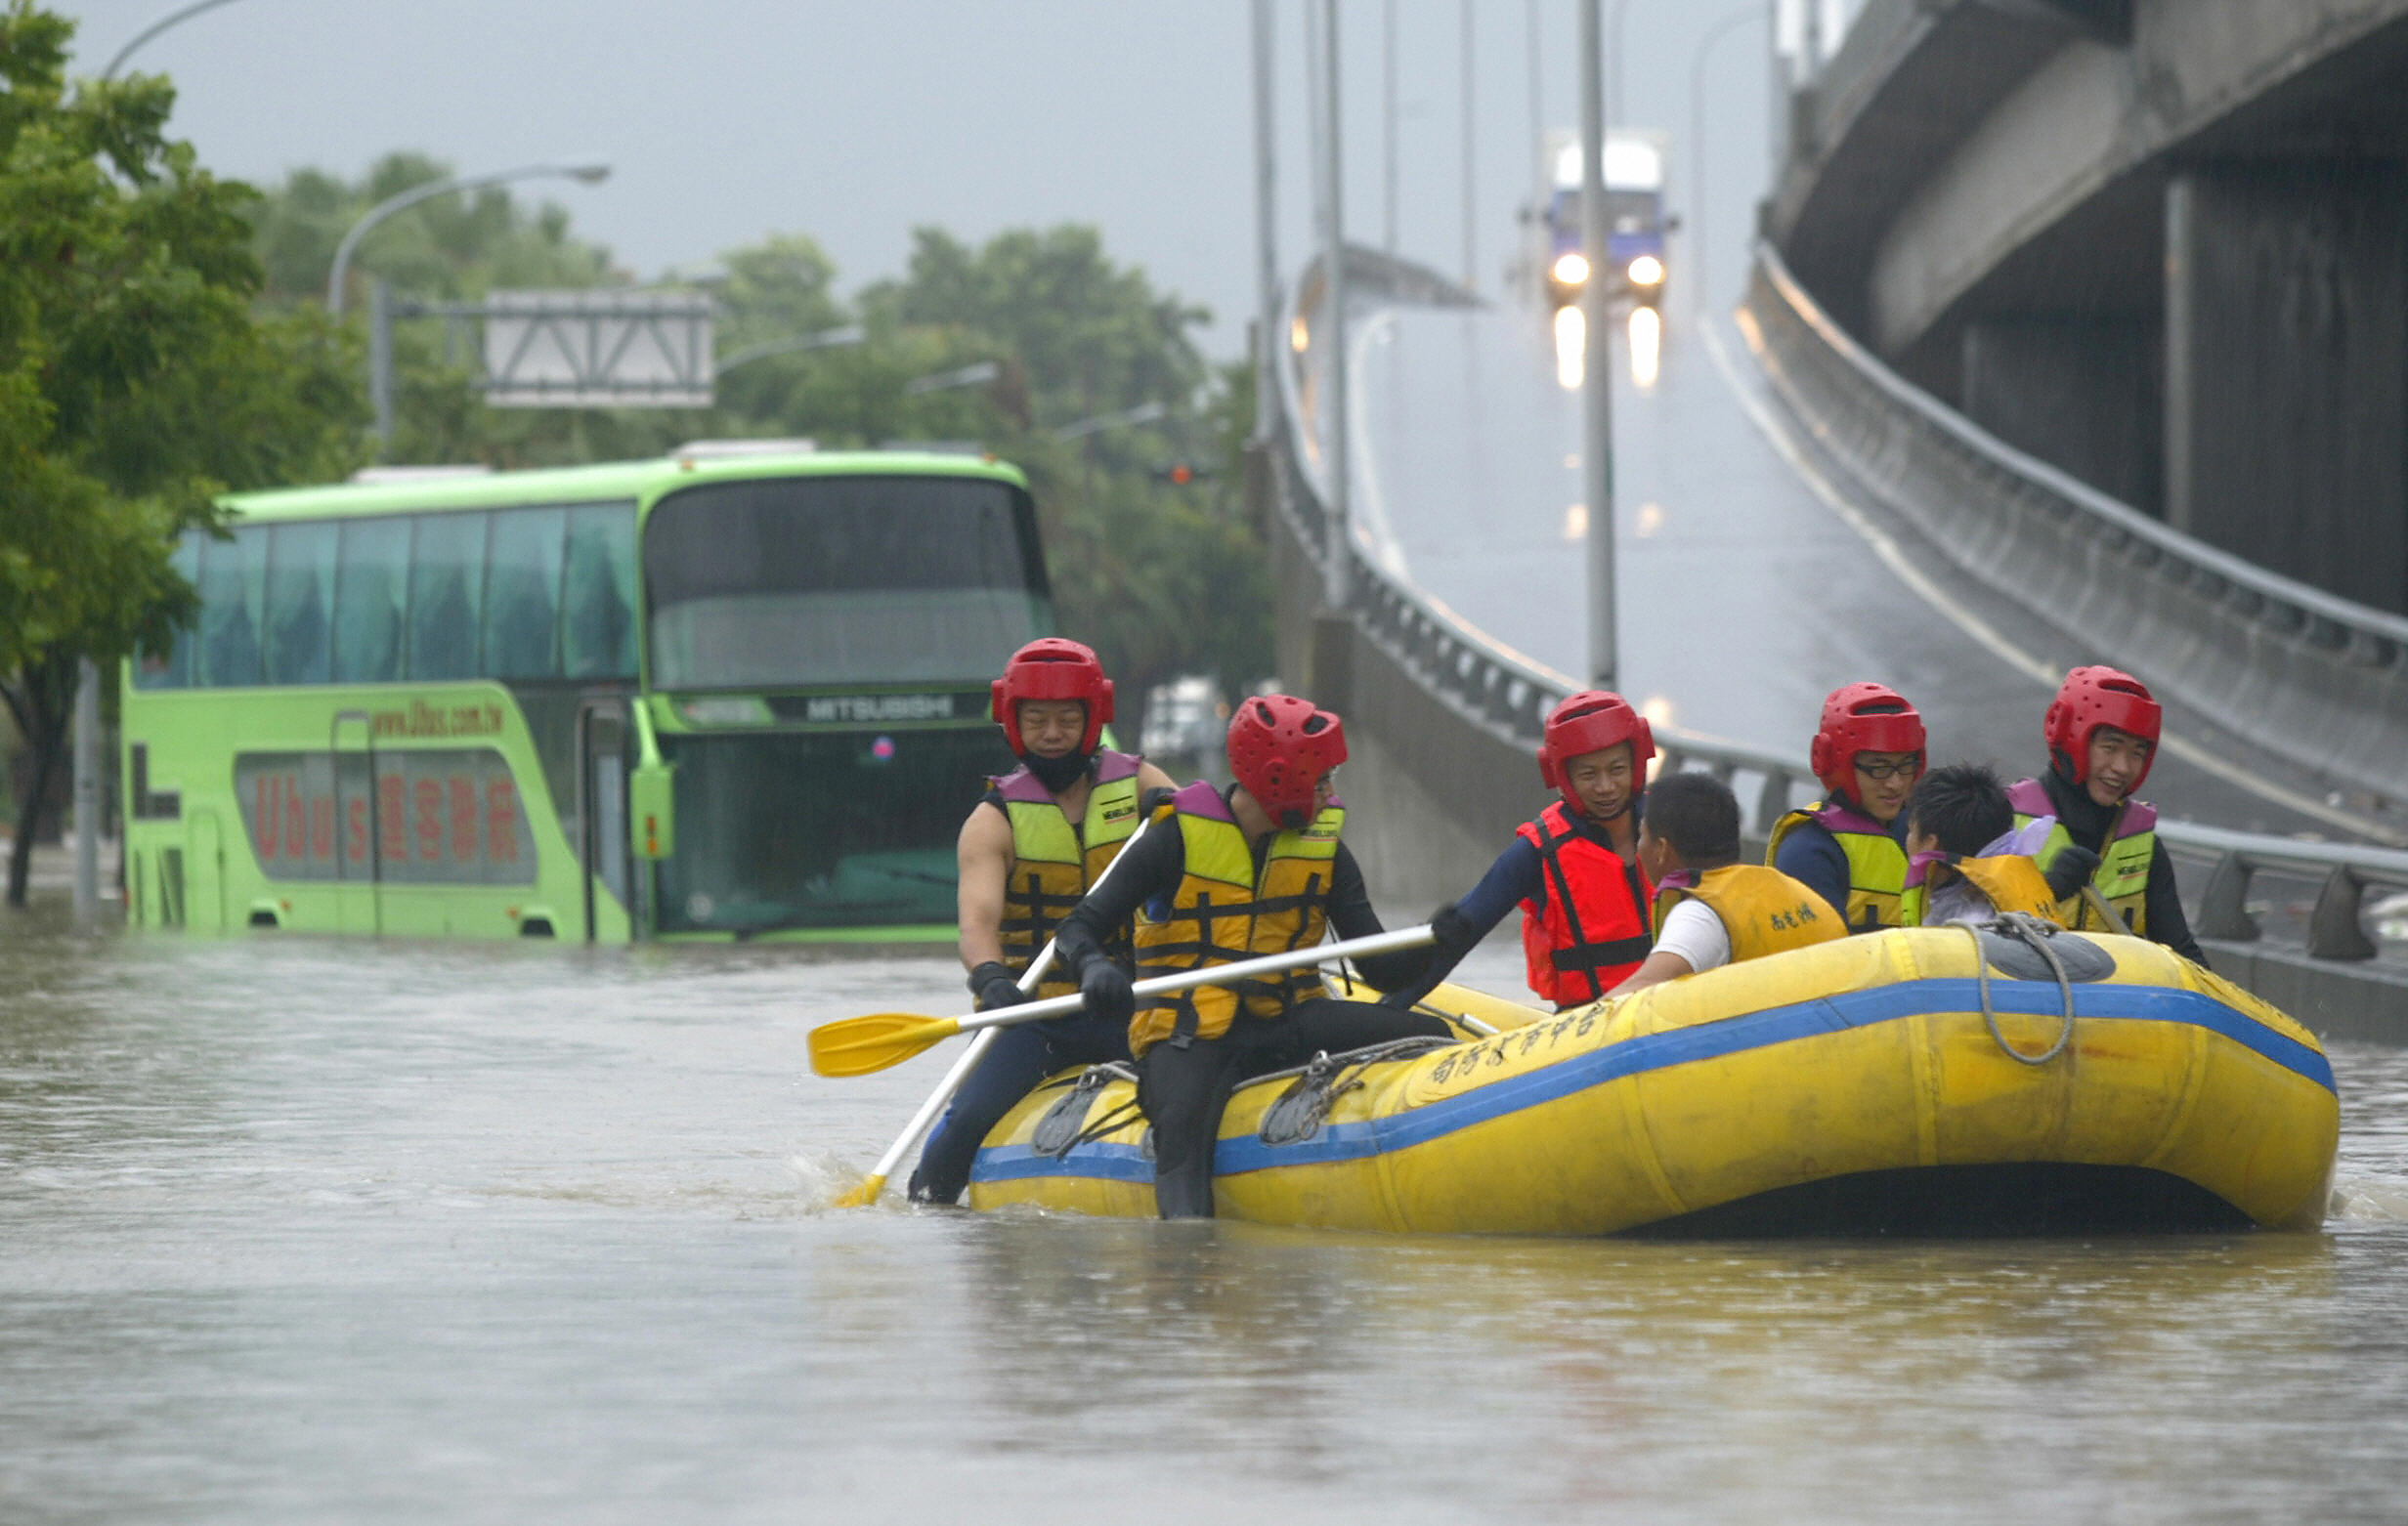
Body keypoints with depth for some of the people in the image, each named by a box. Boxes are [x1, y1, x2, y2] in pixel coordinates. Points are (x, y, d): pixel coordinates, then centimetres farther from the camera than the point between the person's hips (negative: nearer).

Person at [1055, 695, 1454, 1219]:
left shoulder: (1324, 847, 9)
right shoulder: (1179, 838, -6)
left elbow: (1382, 969, 5)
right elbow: (1080, 928, -5)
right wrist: (1096, 968, -30)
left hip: (1286, 1022, 5)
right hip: (1192, 1034, -5)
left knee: (1427, 1038, -17)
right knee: (1181, 1137, -37)